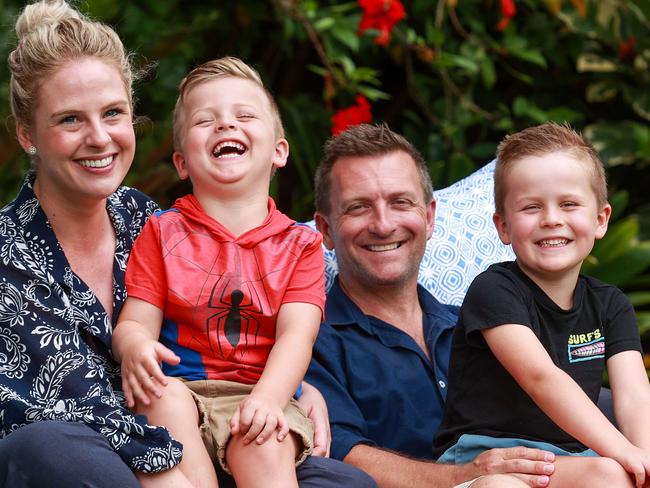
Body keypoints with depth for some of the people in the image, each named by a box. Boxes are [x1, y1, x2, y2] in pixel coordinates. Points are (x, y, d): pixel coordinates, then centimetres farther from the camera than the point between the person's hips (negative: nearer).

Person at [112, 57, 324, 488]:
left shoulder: (299, 245, 11)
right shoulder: (163, 233, 11)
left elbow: (296, 334, -4)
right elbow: (136, 321, 2)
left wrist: (267, 397, -24)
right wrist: (134, 346, -25)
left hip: (260, 394, -1)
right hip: (181, 390, 1)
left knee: (267, 446, -33)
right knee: (166, 397, -34)